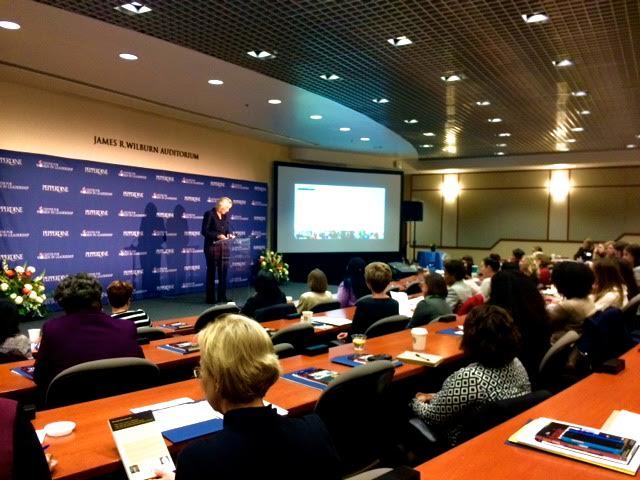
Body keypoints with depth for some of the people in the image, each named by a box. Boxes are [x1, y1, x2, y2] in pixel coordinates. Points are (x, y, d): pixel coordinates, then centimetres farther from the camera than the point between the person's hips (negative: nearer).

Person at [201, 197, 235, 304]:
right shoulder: (209, 214, -9)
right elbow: (204, 231, -14)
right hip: (212, 246, -6)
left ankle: (222, 297, 13)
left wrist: (229, 235, -5)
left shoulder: (226, 215, 9)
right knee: (211, 272, 2)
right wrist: (217, 235, -23)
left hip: (224, 247, 6)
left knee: (223, 272, 5)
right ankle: (210, 298, 8)